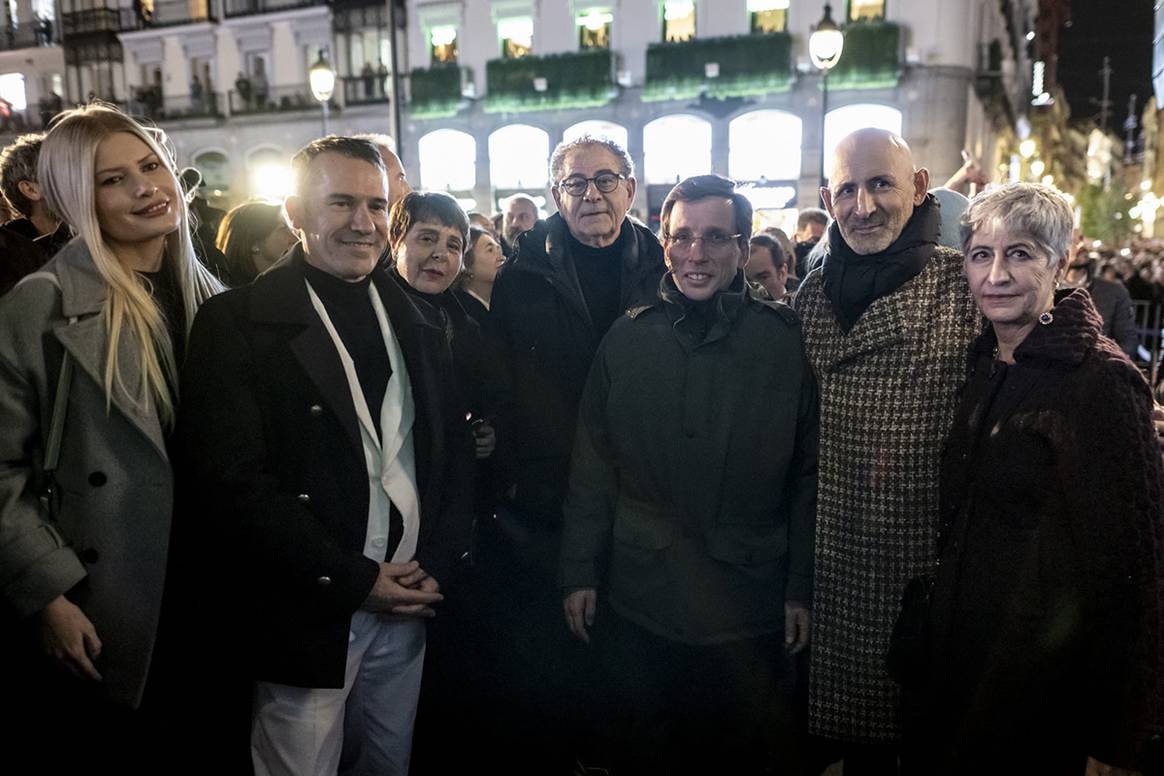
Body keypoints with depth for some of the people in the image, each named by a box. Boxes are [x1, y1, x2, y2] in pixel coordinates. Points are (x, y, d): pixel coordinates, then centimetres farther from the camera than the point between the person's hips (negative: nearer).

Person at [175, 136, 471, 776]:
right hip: (307, 617, -4)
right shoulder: (236, 324, -9)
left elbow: (452, 450, 9)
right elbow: (230, 483, -16)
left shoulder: (414, 318, 7)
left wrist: (436, 565, -3)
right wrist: (355, 580, -15)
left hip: (409, 604, 5)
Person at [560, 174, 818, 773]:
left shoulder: (786, 341, -6)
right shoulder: (626, 339, -1)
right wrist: (580, 571, 1)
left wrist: (801, 588, -1)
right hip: (638, 600, 2)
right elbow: (592, 465, 2)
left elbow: (809, 476, -1)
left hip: (748, 608, -1)